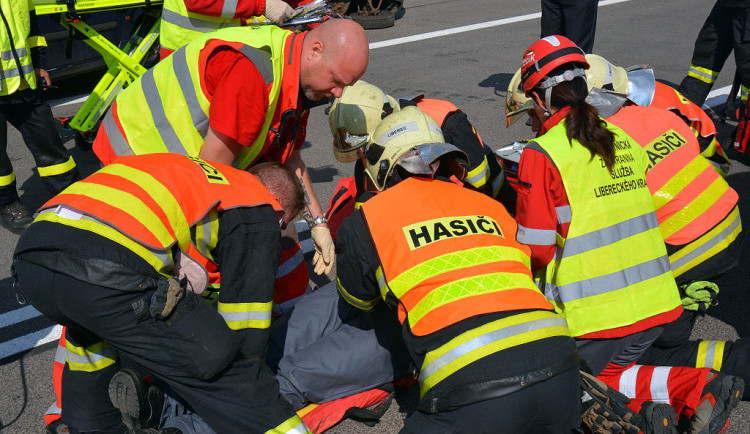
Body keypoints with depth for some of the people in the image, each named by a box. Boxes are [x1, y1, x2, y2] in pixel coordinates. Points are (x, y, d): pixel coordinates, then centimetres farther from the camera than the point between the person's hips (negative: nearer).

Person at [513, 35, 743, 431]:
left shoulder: (541, 154, -13)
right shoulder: (623, 140, 8)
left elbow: (536, 249, -10)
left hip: (595, 316, -7)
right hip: (657, 305, 7)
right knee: (608, 369, 25)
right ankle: (699, 387, 0)